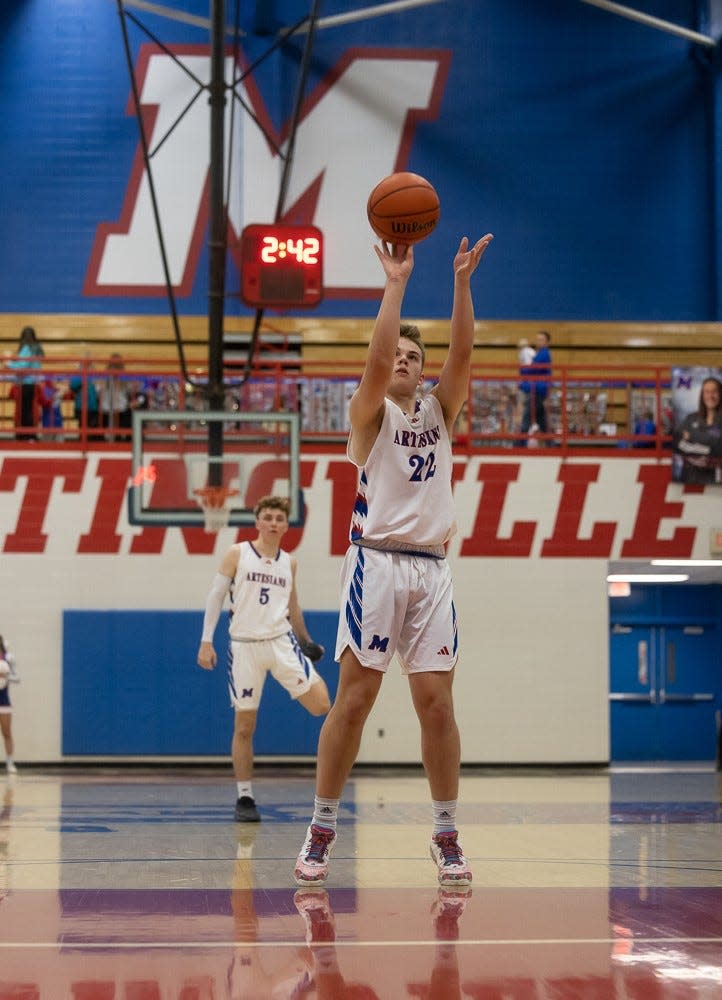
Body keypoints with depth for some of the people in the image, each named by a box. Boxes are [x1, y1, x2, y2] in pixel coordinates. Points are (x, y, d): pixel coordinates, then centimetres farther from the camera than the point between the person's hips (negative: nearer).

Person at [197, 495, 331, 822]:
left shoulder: (289, 563, 10)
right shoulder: (237, 554, 0)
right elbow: (215, 596, 0)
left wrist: (306, 641, 27)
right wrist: (206, 641, -7)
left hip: (281, 641, 2)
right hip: (245, 645, -2)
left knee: (321, 705, -16)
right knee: (244, 727, 2)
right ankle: (244, 798, 11)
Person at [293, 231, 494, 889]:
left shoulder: (440, 411, 15)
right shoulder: (370, 413, 5)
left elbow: (462, 355, -1)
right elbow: (376, 359, -15)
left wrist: (462, 283, -12)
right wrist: (396, 283, -18)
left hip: (431, 568, 3)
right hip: (376, 562, -3)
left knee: (437, 703, 1)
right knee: (354, 699, -5)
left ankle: (447, 836, 7)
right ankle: (322, 831, 2)